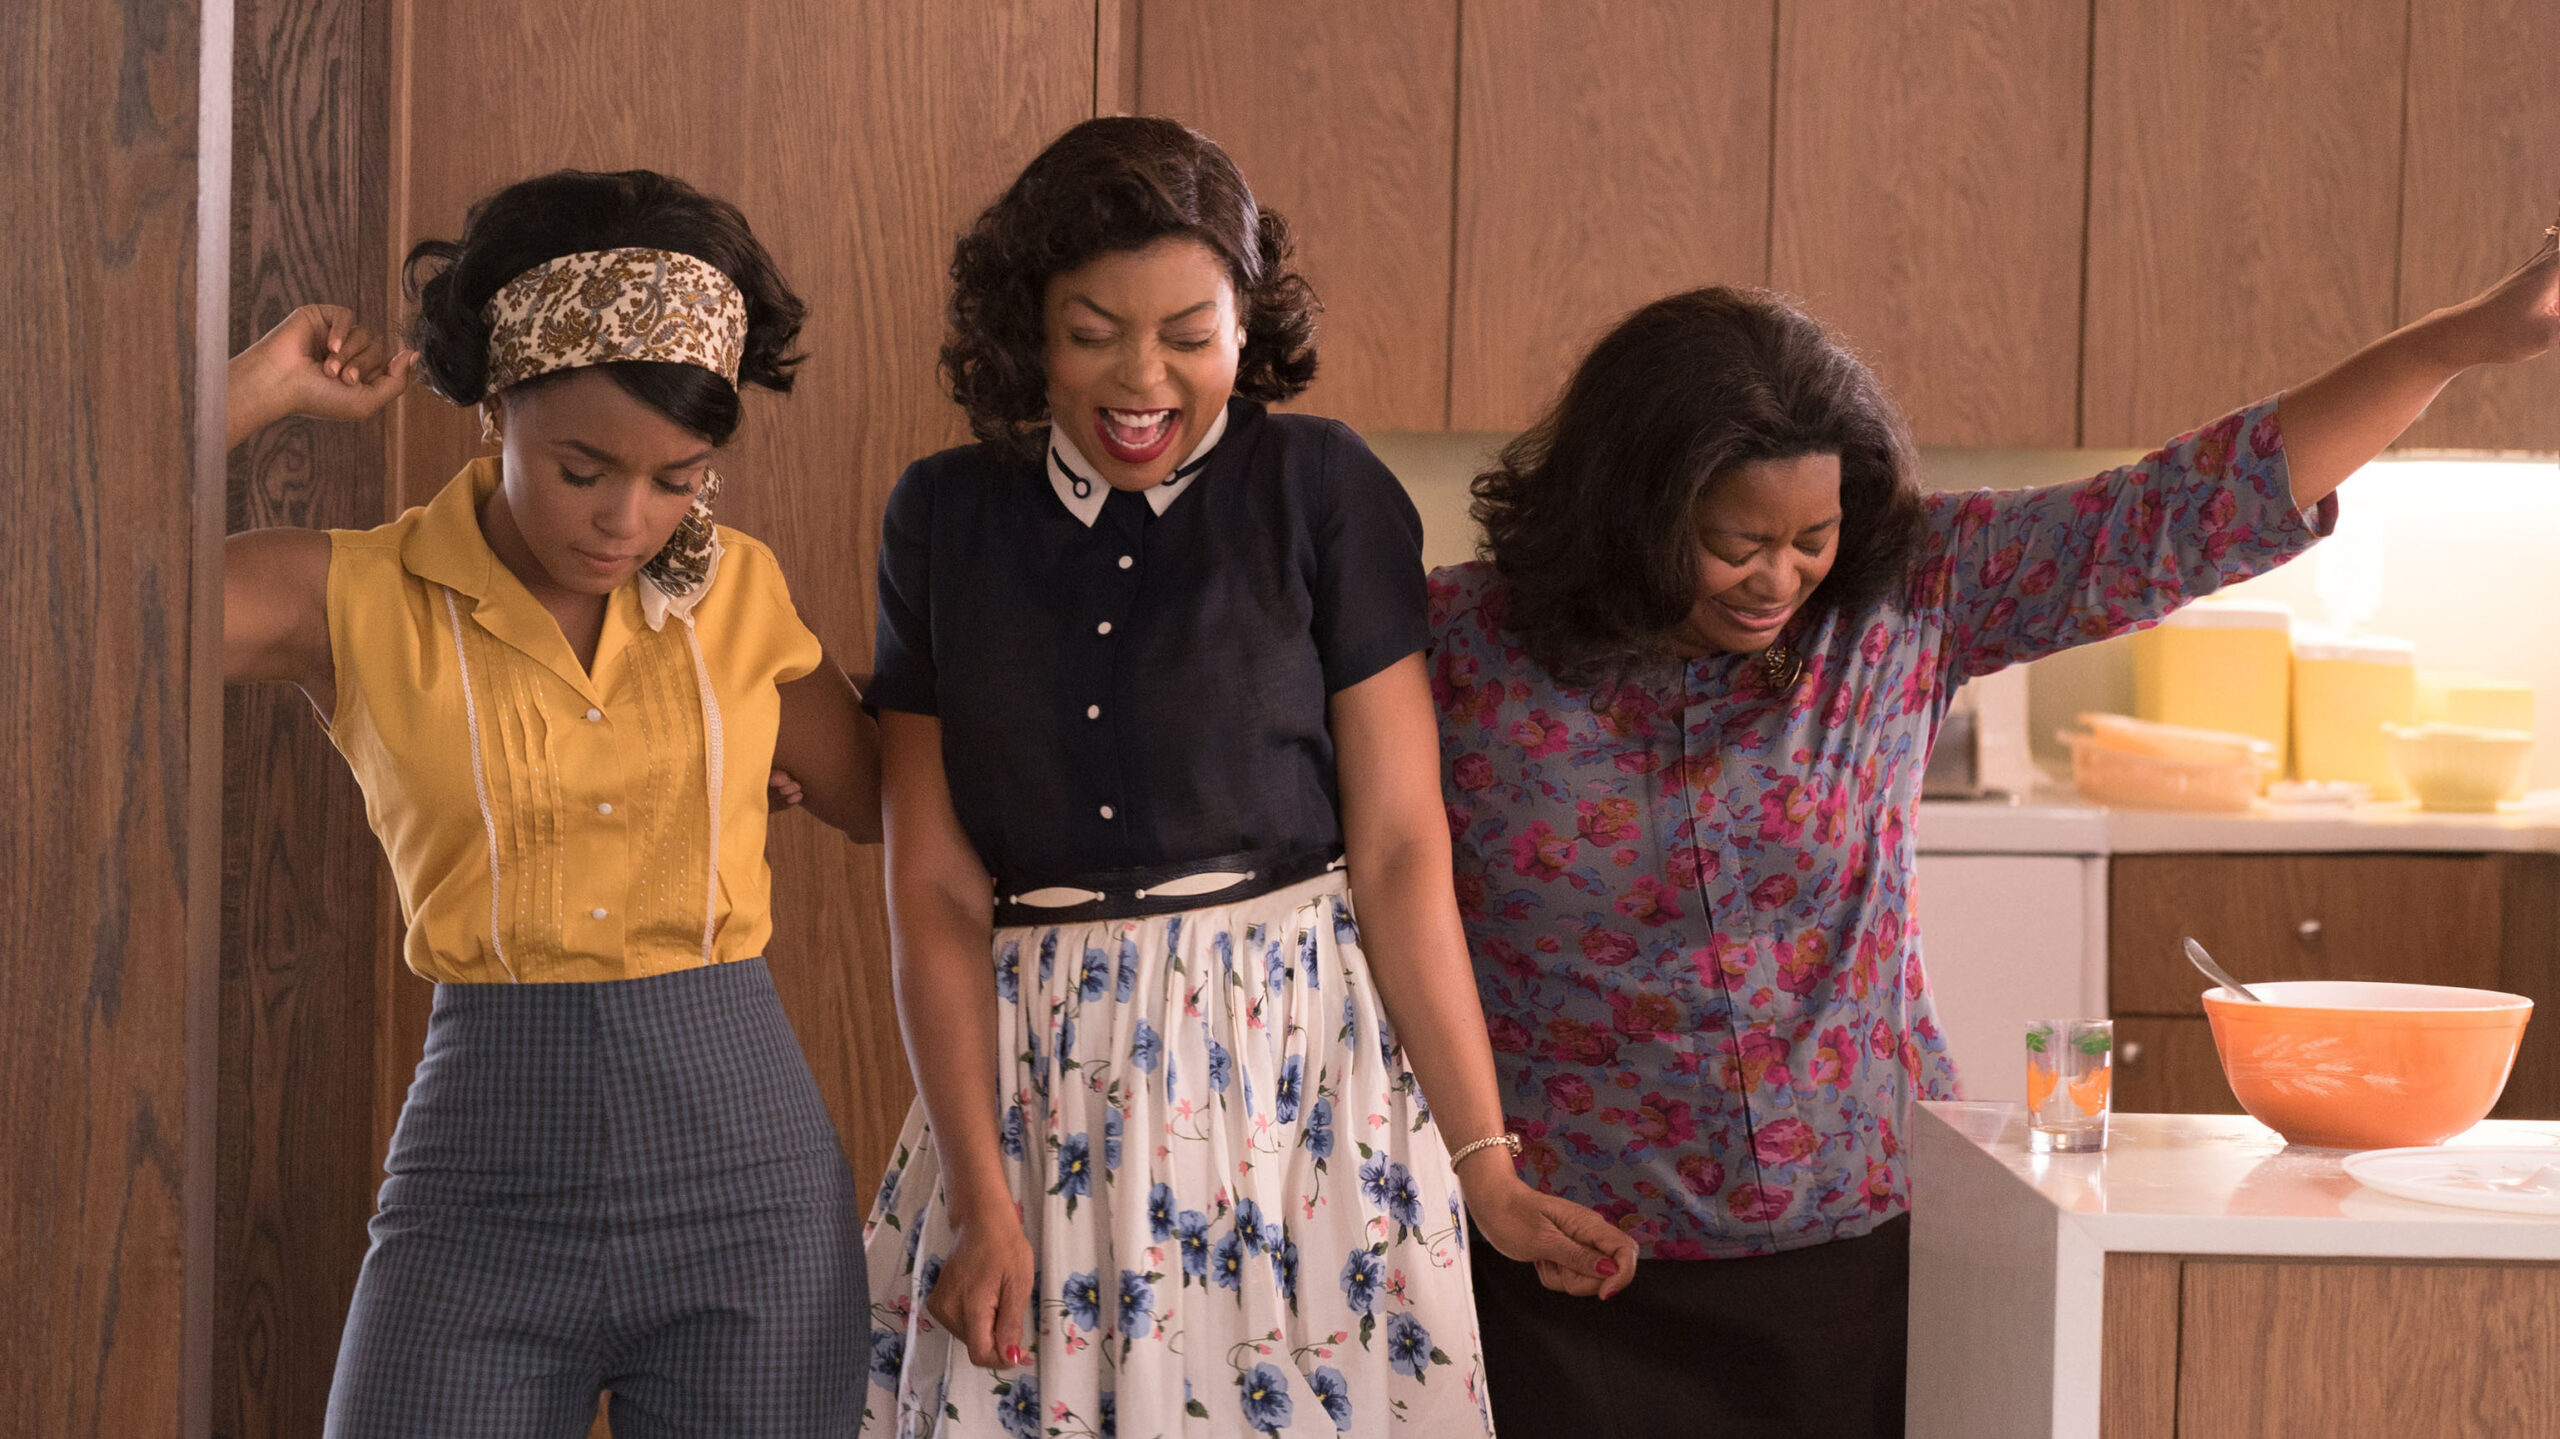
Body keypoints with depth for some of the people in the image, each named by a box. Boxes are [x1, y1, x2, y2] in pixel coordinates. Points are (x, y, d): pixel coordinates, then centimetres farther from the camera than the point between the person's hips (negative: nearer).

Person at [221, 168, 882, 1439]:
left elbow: (879, 801, 19)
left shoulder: (738, 592, 5)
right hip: (486, 1201, -2)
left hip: (751, 1200, 2)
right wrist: (264, 387, -9)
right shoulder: (358, 600, -3)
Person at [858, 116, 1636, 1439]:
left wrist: (1485, 1166, -7)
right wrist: (983, 1201, -6)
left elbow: (1400, 849, -5)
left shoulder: (1325, 492, -3)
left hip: (1297, 1054, -2)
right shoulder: (945, 519, 3)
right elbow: (934, 891, 1)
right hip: (1031, 1074, 2)